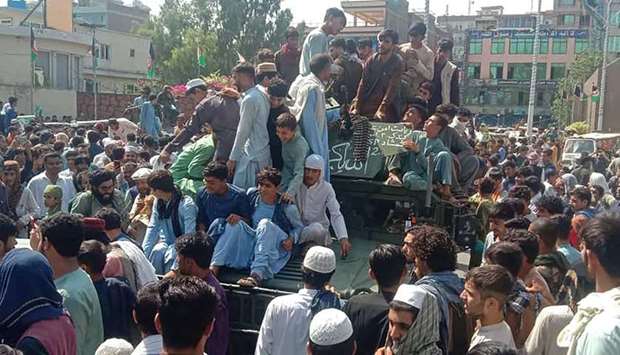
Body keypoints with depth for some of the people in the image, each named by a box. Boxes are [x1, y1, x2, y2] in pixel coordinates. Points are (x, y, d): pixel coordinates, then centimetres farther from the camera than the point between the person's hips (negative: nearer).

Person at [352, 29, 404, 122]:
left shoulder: (397, 62, -7)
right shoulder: (372, 60, 5)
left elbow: (393, 88, -13)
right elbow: (363, 84, 1)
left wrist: (381, 109, -22)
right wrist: (356, 108, -7)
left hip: (387, 109, -4)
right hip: (367, 108, 4)